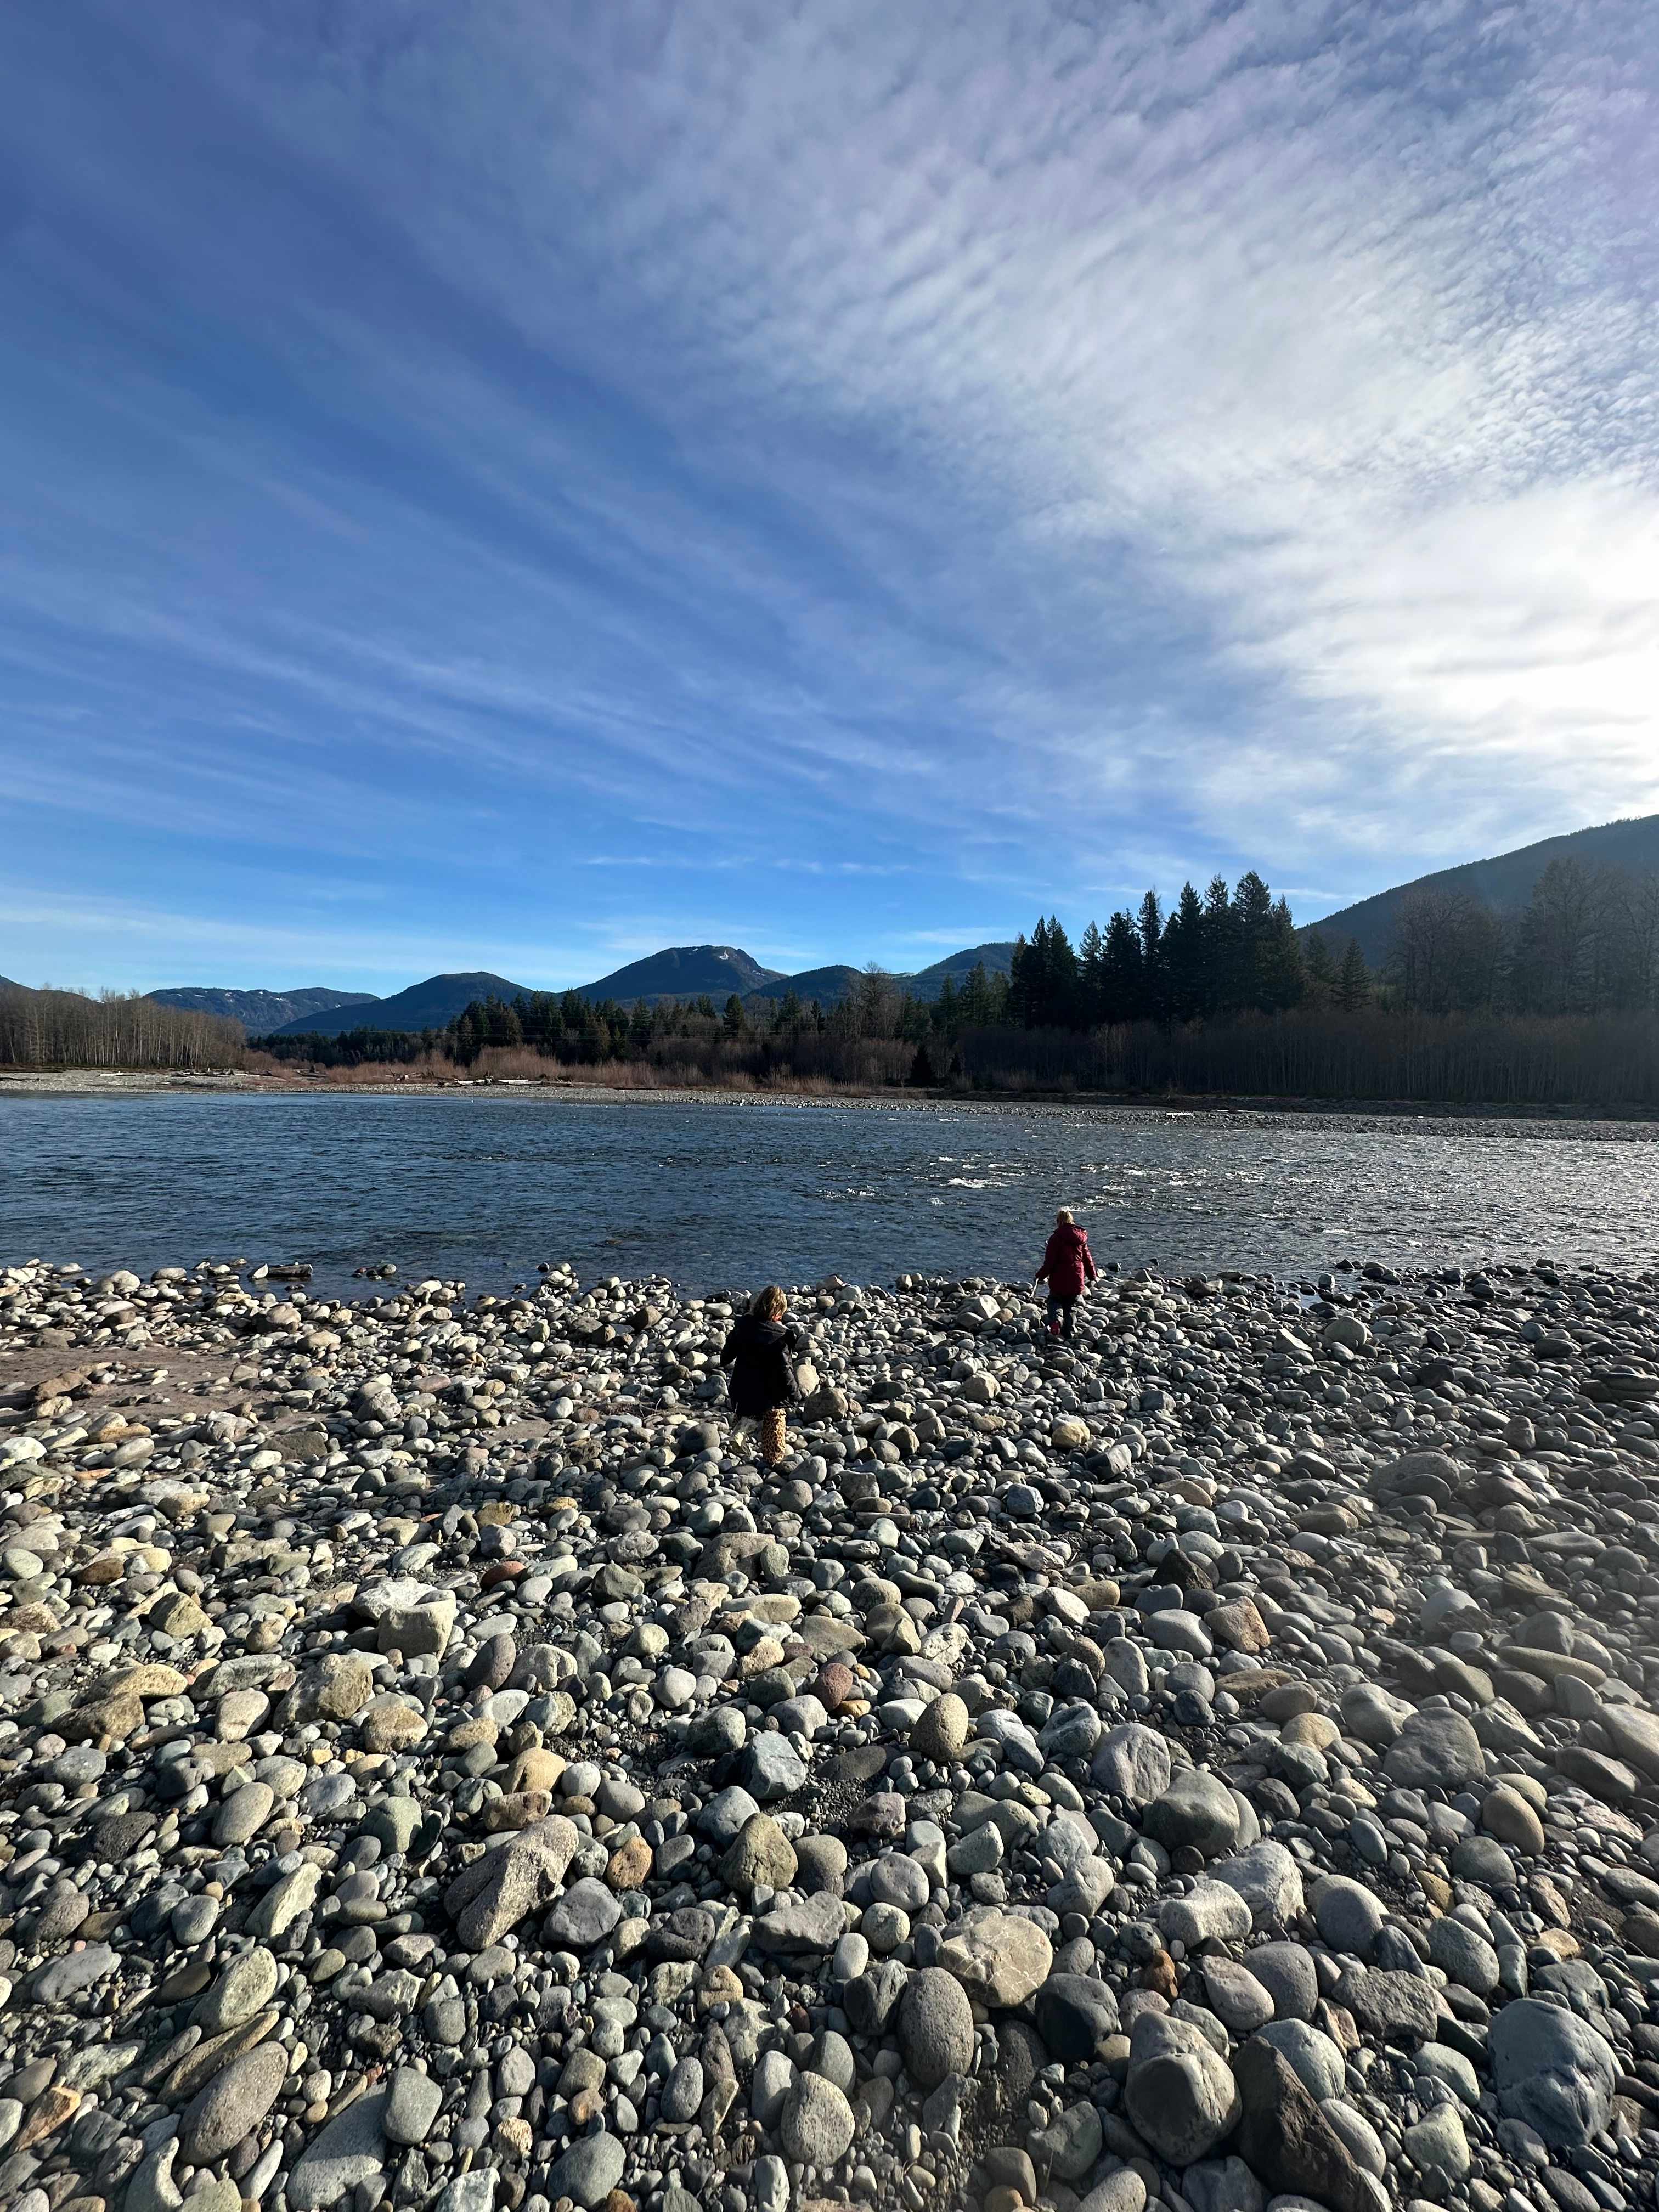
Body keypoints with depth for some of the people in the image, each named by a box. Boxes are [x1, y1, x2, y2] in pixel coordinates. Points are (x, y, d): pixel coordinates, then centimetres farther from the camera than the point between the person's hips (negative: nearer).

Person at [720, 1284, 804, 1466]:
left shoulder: (742, 1327, -7)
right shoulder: (781, 1336, -21)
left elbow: (726, 1358, 6)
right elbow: (784, 1371, -21)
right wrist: (794, 1392, -6)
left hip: (744, 1395, 4)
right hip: (771, 1397, -4)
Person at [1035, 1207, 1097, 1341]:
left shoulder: (1056, 1238, -11)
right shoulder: (1081, 1239, 6)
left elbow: (1050, 1262, -13)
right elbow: (1088, 1259, 13)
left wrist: (1041, 1276, -2)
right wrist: (1093, 1277, 25)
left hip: (1060, 1281, -4)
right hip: (1077, 1282, 4)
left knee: (1054, 1302, 12)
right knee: (1071, 1307, 16)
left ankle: (1056, 1321, -17)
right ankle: (1068, 1336, 15)